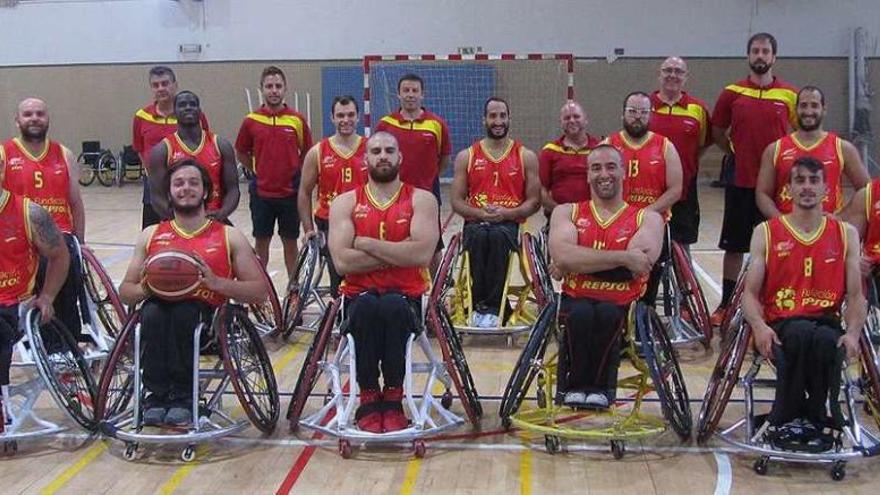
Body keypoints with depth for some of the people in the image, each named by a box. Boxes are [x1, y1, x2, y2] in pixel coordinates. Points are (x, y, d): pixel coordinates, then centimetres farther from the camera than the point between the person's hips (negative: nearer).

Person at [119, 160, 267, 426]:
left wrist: (217, 283, -11)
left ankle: (182, 397, -24)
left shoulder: (229, 236, 12)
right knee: (152, 312, -33)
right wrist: (146, 288, -6)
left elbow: (260, 291, 4)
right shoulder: (151, 235, 18)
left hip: (207, 317, -2)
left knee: (184, 313, -35)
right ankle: (157, 396, -24)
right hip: (161, 309, 2)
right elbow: (125, 291, 18)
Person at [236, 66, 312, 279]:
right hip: (261, 192, 0)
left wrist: (295, 173, 2)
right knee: (261, 241, 9)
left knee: (290, 241, 9)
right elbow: (241, 153, 11)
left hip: (290, 191, 0)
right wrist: (258, 171, 5)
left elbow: (307, 153, 8)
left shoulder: (297, 120, -2)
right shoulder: (251, 121, -1)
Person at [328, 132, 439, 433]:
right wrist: (396, 254, -11)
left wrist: (366, 243, -10)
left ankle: (393, 399, -20)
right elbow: (342, 262, -10)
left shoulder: (421, 200, 3)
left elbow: (422, 254, -15)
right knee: (367, 307, -35)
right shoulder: (345, 203, 5)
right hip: (360, 296, 1)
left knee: (393, 307, -35)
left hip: (406, 297, 0)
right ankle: (368, 399, -20)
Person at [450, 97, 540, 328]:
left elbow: (534, 201, 6)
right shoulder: (466, 156, 10)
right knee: (478, 237, -36)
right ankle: (479, 304, -31)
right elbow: (457, 202, 7)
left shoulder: (526, 156, 9)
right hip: (475, 221, 1)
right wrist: (481, 214, -12)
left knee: (498, 237, -37)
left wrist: (507, 213, -12)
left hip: (510, 222, -1)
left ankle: (492, 307, -32)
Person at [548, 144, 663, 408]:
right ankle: (575, 384, -10)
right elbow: (562, 257, -11)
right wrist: (622, 258, -15)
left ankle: (599, 386, -11)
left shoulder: (647, 218, 8)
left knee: (608, 314, -34)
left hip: (623, 304, 0)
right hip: (577, 300, 1)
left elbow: (639, 264, -13)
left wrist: (581, 262, -10)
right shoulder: (566, 212, 11)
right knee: (581, 313, -33)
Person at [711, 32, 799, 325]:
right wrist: (736, 153, 4)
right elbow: (717, 132, 11)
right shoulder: (732, 93, 2)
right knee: (734, 246, 7)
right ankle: (726, 304, 17)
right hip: (740, 182, 0)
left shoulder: (790, 95, 1)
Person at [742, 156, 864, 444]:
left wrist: (853, 333, -14)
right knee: (801, 334, -36)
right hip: (781, 325, -1)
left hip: (827, 322, 1)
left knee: (827, 341, -35)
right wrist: (759, 326, -18)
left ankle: (814, 419, -12)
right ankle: (784, 419, -17)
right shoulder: (766, 233, 9)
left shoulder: (846, 234, 13)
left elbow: (856, 295, 6)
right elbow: (750, 293, 3)